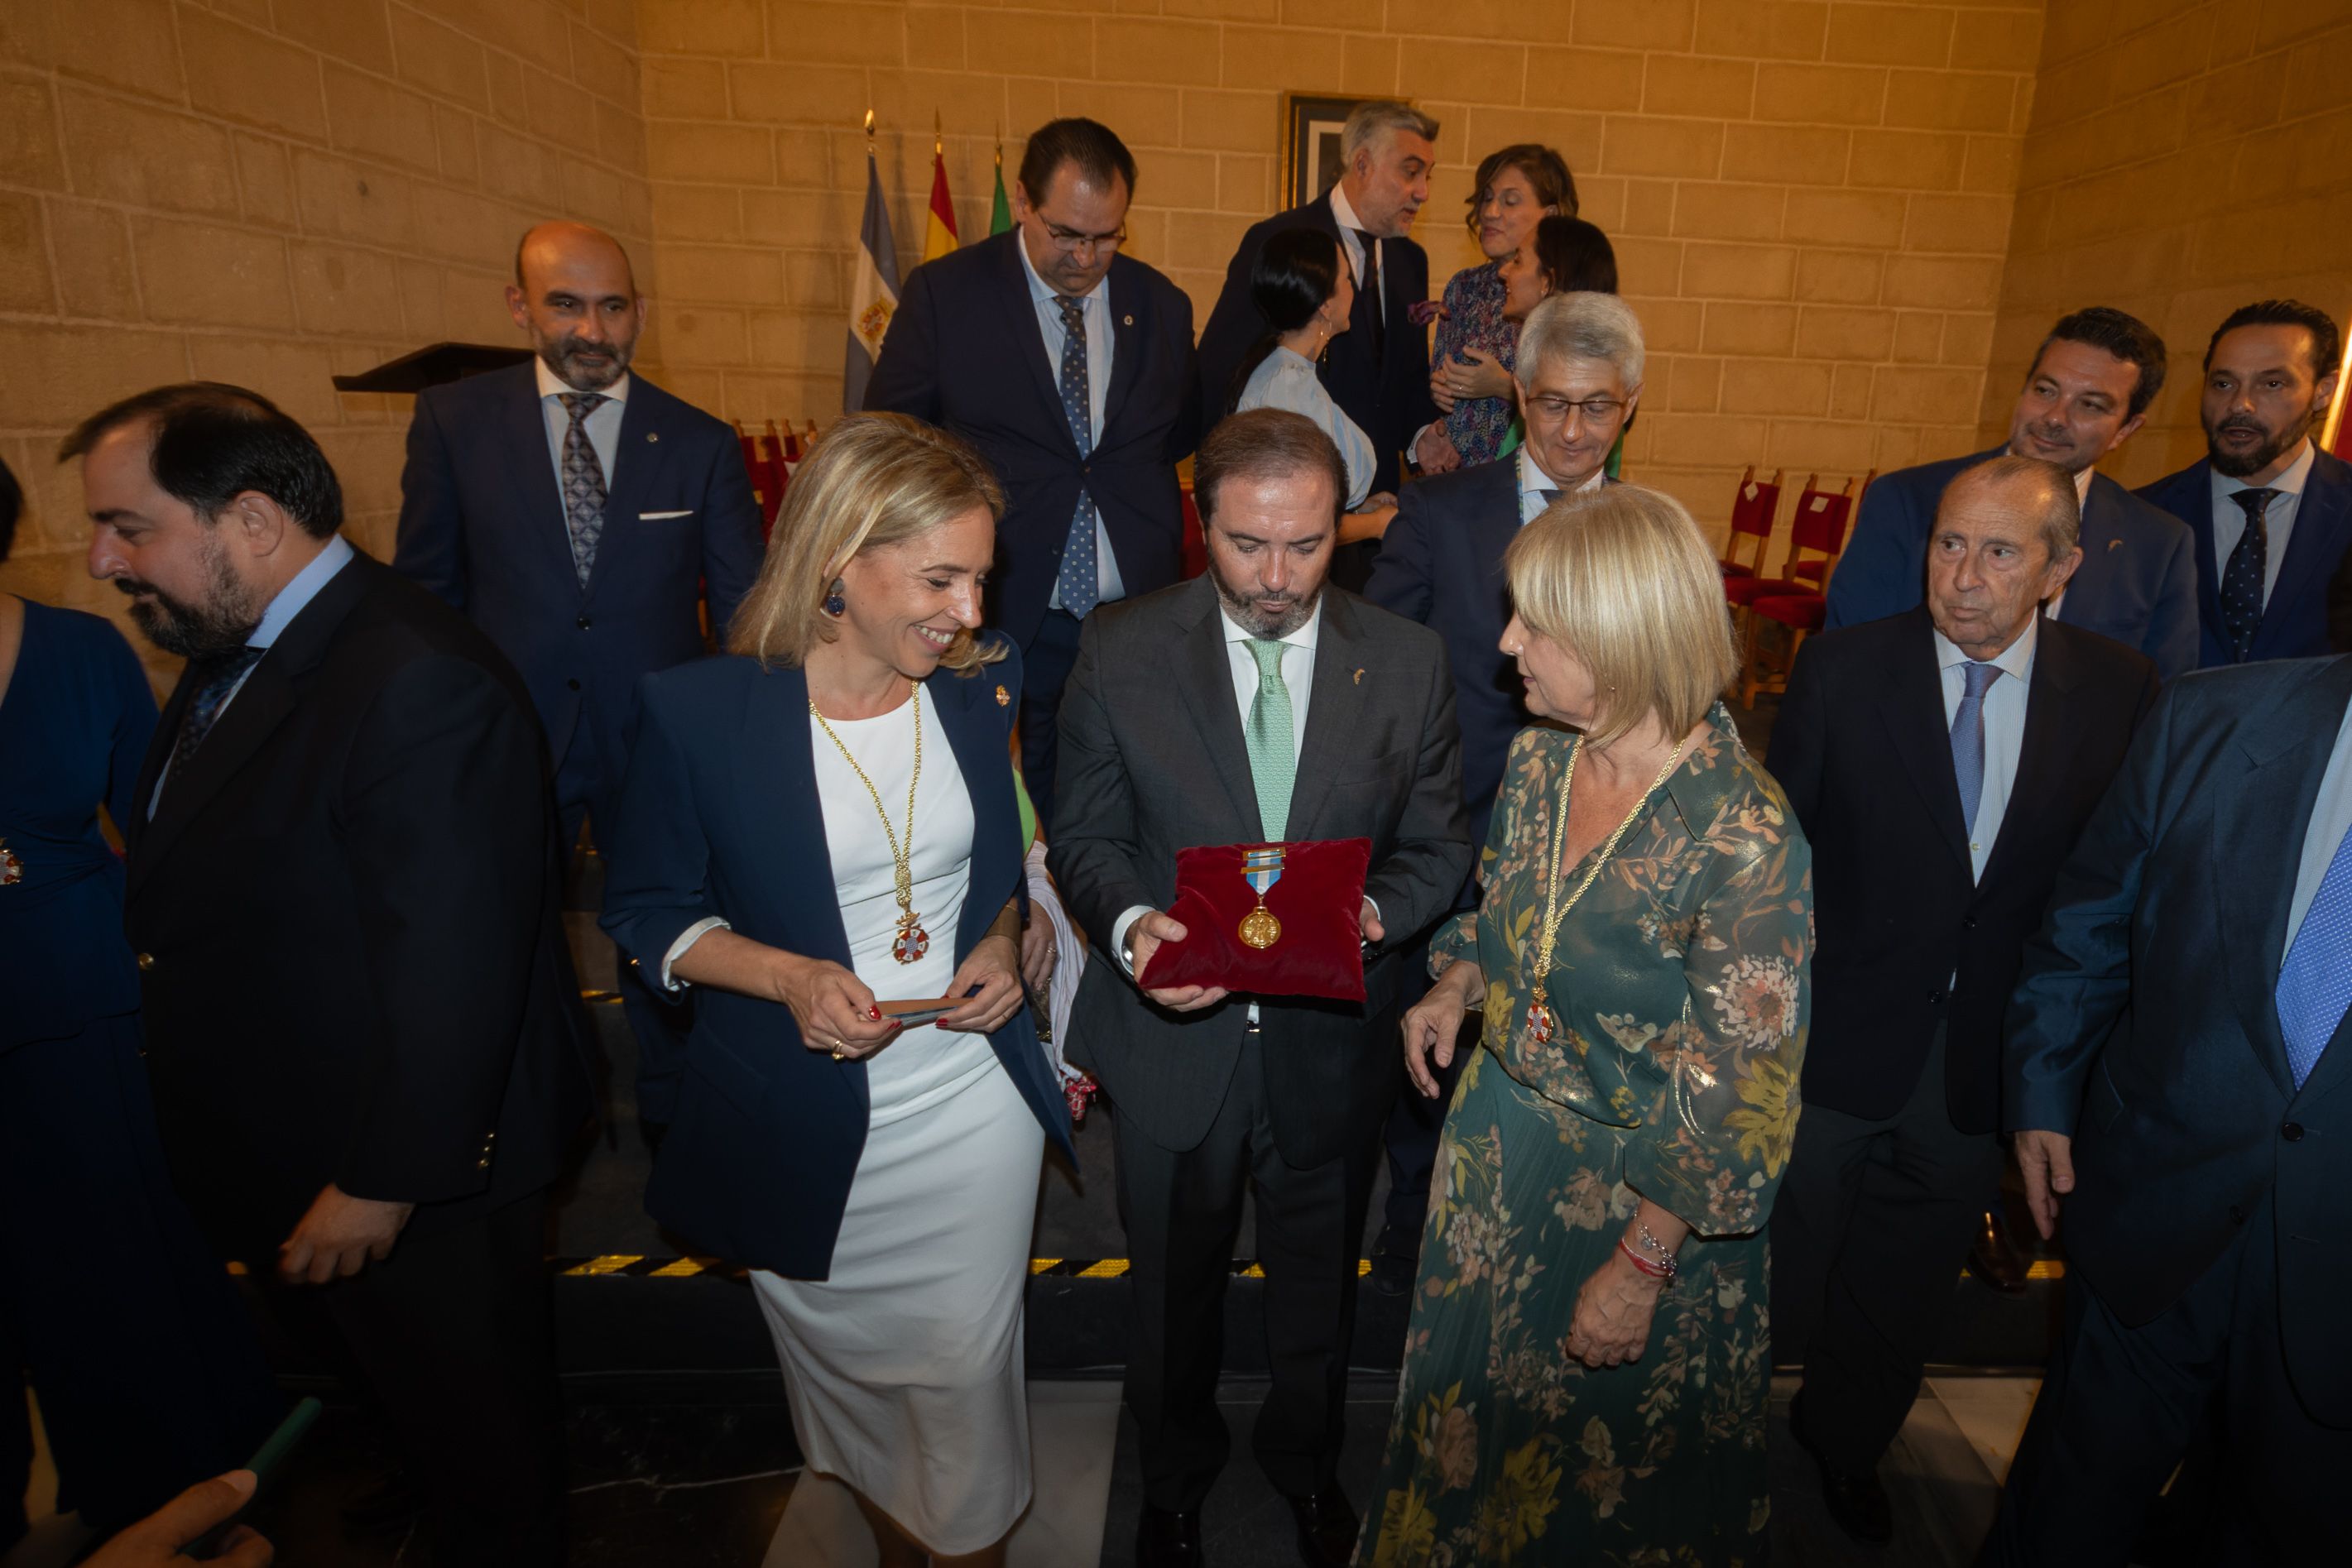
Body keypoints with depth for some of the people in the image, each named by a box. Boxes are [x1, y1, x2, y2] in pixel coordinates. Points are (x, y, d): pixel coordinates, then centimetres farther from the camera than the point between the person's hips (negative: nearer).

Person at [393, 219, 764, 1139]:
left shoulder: (700, 444, -3)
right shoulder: (452, 422, -3)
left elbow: (744, 612, 0)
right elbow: (424, 595, 2)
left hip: (656, 745, 0)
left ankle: (677, 1123, 40)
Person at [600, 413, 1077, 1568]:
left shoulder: (981, 684, -5)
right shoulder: (699, 709, -16)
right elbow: (646, 912, -6)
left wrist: (1001, 941, -8)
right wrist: (788, 975, -21)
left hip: (973, 1103, 2)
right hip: (799, 1119, -1)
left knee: (965, 1372, 15)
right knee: (846, 1364, 23)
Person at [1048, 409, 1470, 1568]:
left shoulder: (1408, 663, -7)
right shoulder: (1120, 653, -10)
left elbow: (1436, 849, -2)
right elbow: (1088, 837, -5)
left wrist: (1373, 914, -23)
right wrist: (1129, 924, -25)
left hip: (1330, 1042, 1)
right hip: (1172, 1039, 0)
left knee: (1318, 1286, 25)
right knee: (1173, 1285, 23)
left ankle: (1306, 1461, 57)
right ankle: (1175, 1474, 55)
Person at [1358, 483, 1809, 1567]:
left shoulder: (1741, 835, -29)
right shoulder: (1538, 757, -9)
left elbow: (1742, 1092, -22)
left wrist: (1642, 1265, -17)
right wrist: (1456, 984, -7)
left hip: (1643, 1186, -6)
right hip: (1499, 1142, 6)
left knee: (1603, 1456, 21)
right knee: (1470, 1403, 28)